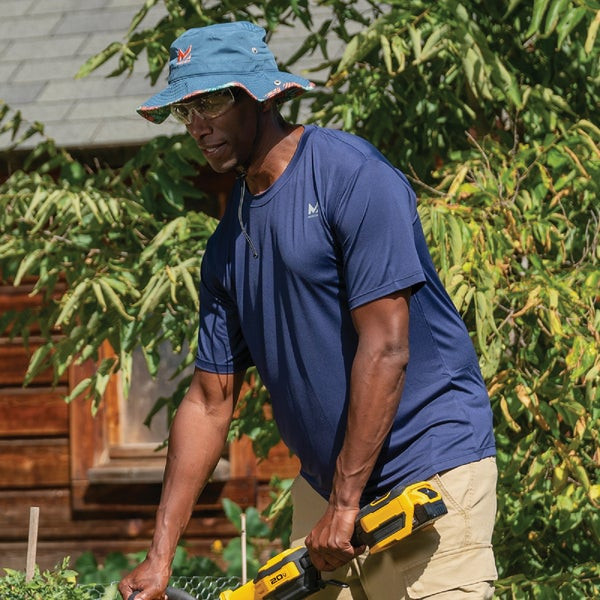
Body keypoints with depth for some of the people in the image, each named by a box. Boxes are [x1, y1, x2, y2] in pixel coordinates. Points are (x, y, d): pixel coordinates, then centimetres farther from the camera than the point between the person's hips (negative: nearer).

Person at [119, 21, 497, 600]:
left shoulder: (352, 177, -12)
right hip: (323, 481, 7)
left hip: (429, 470, -7)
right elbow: (209, 400, 14)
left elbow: (385, 350, -17)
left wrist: (345, 505, -16)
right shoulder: (226, 246, 12)